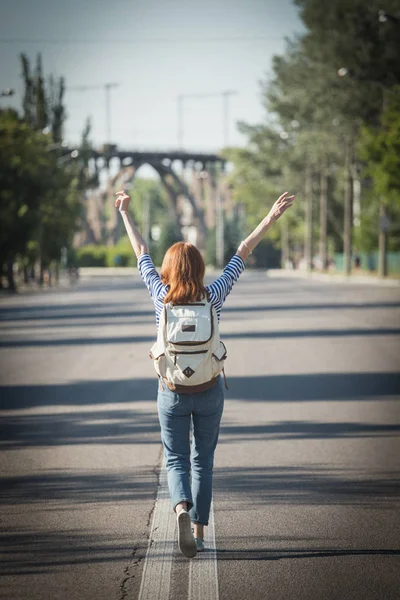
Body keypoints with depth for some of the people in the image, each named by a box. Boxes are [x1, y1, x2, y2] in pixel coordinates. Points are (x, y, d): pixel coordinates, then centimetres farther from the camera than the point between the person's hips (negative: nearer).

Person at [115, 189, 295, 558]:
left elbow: (142, 254, 2)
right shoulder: (213, 298, -10)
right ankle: (199, 534, 15)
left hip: (172, 393, -1)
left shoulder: (162, 298, -9)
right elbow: (242, 254, -7)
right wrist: (271, 218, -4)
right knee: (203, 461, 14)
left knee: (177, 461, 6)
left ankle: (182, 509, -23)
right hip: (210, 391, 1)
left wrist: (125, 214, 12)